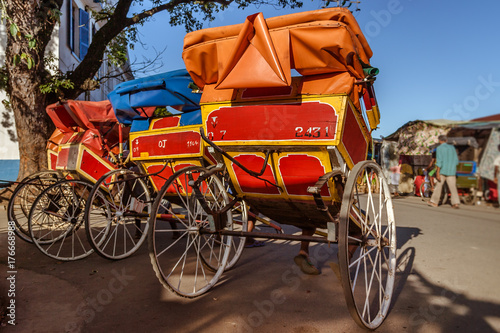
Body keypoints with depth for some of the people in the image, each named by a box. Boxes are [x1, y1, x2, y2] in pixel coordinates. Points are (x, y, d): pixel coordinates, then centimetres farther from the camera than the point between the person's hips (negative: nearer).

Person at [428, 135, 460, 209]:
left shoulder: (439, 148, -5)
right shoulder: (452, 147, 10)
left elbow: (439, 161, -14)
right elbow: (456, 160, 12)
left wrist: (437, 173, -15)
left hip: (442, 171, -3)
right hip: (451, 171, 3)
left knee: (438, 186, 7)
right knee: (453, 187, 1)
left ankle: (434, 202, 13)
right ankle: (456, 203, -8)